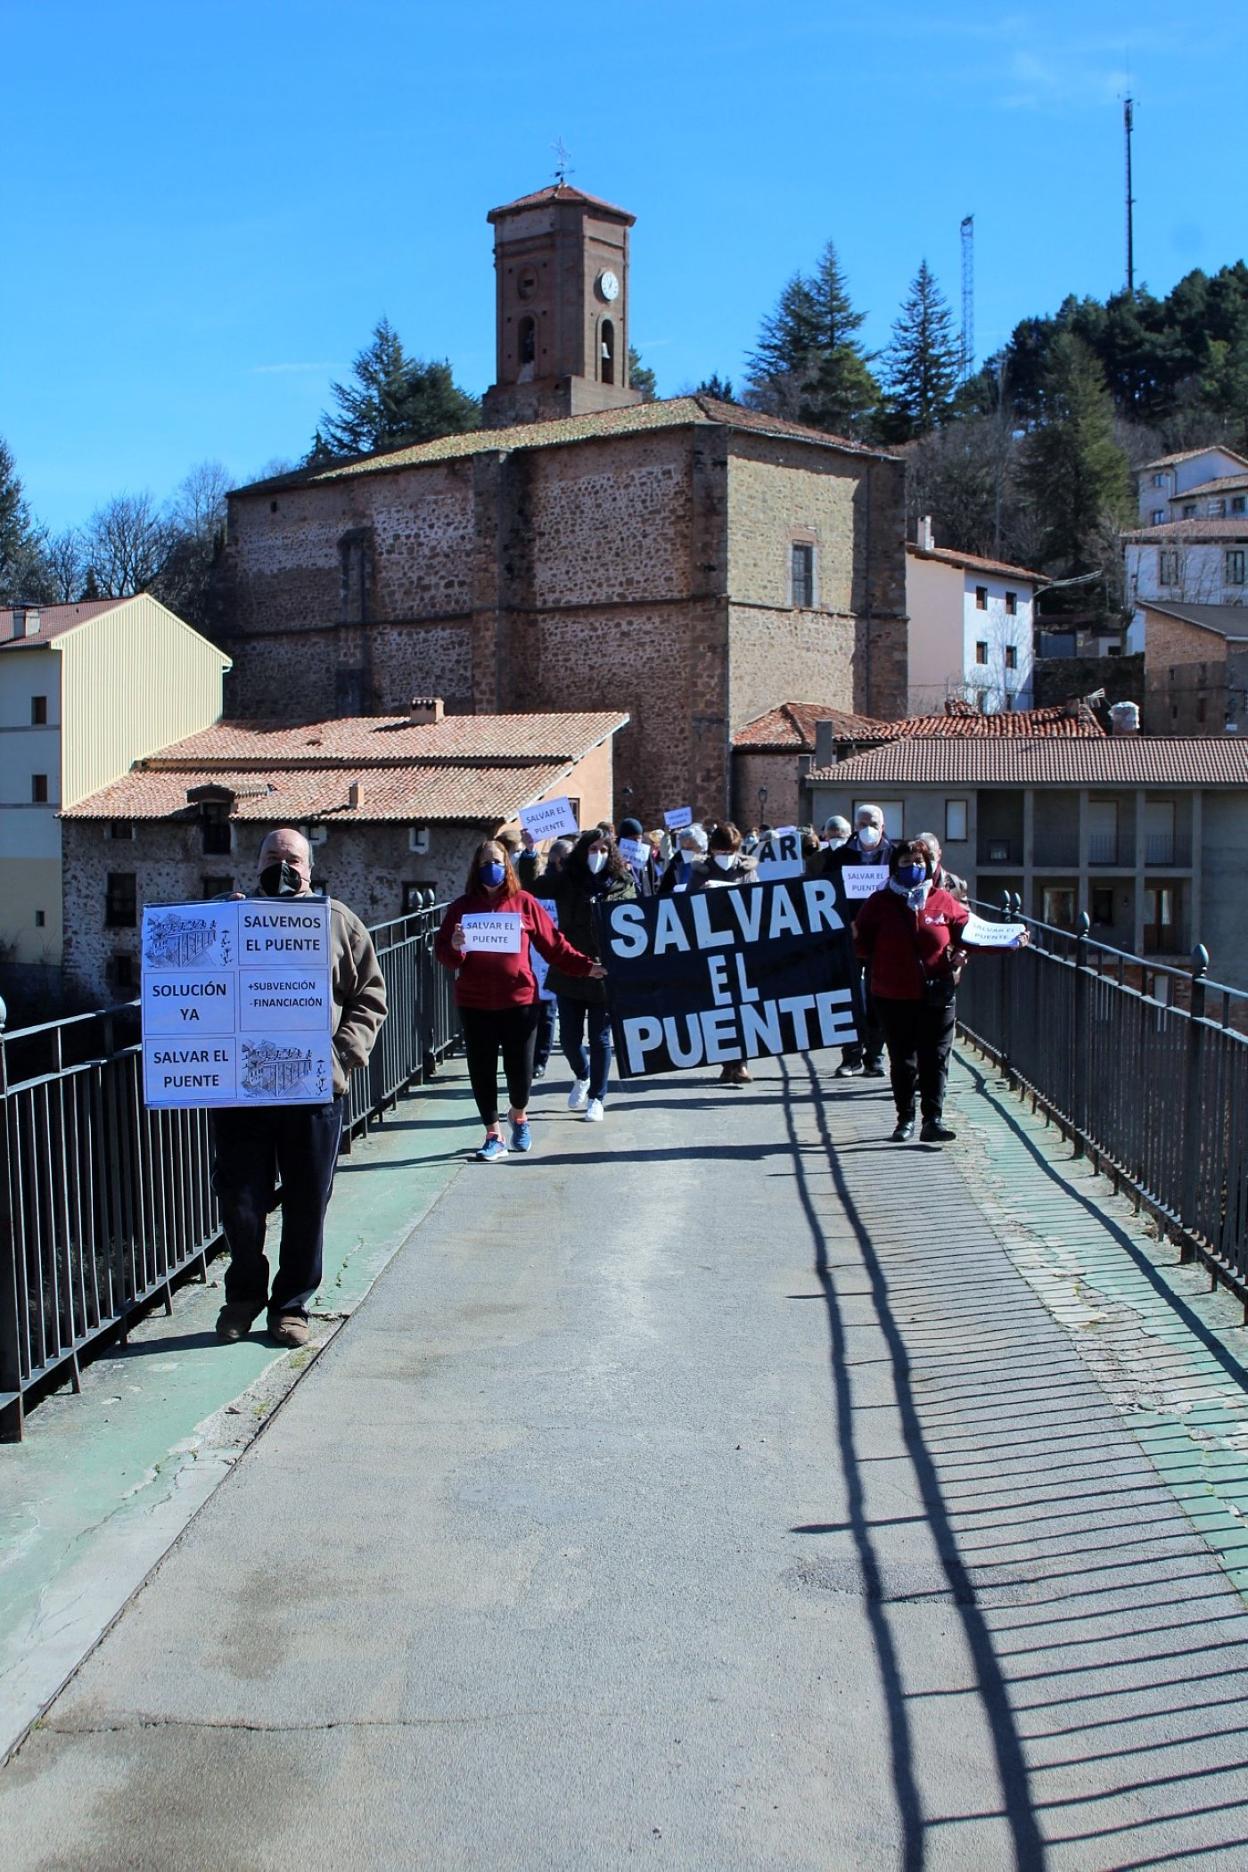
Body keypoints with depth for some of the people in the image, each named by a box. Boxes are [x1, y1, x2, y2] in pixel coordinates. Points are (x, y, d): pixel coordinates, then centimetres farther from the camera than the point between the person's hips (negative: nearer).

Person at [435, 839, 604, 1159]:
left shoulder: (524, 902, 3)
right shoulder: (463, 906, 5)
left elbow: (553, 944, 4)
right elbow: (442, 953, 4)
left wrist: (585, 966, -4)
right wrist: (455, 948, -18)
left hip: (520, 1001, -1)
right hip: (475, 1004, 1)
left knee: (520, 1069, 2)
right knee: (482, 1070, 5)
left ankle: (519, 1115, 34)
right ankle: (494, 1136, 19)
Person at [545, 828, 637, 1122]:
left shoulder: (623, 885, 1)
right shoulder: (567, 881, 3)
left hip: (606, 974, -2)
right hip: (569, 972, 2)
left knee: (600, 1039, 4)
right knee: (569, 1037, 7)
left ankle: (596, 1098, 17)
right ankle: (582, 1077, 38)